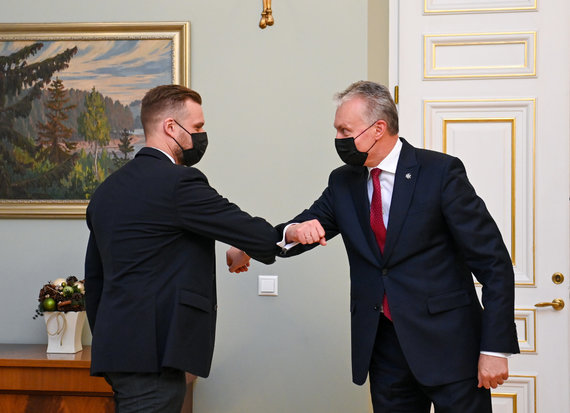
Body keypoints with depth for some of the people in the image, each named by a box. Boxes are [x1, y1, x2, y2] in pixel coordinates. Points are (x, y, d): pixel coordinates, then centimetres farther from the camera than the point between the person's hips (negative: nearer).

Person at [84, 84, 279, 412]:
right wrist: (242, 252, 11)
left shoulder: (108, 189, 15)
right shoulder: (178, 181, -12)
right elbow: (258, 236, -12)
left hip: (116, 347, 9)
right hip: (151, 353, -9)